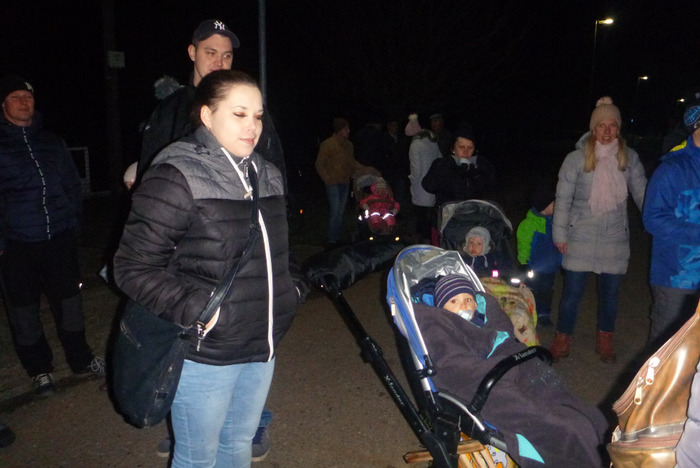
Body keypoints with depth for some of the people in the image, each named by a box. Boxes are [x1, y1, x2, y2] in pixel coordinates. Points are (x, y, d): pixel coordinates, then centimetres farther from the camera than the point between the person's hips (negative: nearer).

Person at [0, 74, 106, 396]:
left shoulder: (51, 142, 10)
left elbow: (72, 184, 16)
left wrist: (73, 222, 6)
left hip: (60, 238, 3)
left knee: (69, 302, 12)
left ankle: (81, 360, 29)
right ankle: (39, 369, 26)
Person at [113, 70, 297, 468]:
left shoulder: (268, 176, 8)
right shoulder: (176, 179, -16)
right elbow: (134, 268, -17)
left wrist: (288, 288, 8)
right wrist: (194, 310, -24)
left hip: (262, 347, 7)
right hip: (205, 353, -6)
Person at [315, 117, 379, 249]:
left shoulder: (348, 144, 12)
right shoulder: (328, 144, -7)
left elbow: (352, 162, 21)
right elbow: (319, 164, -5)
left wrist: (364, 169, 6)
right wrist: (327, 179, -11)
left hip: (345, 183, 6)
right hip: (333, 183, -6)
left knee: (341, 212, 9)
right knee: (335, 212, -10)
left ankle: (337, 239, 17)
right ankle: (331, 241, -3)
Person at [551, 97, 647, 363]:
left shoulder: (629, 157, 0)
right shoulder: (576, 158, -7)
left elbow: (642, 194, 4)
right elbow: (563, 198, -5)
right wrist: (560, 234, -6)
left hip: (615, 239, 3)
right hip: (581, 238, -2)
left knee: (610, 292, 13)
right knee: (572, 291, 3)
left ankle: (605, 341, 32)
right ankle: (562, 340, 21)